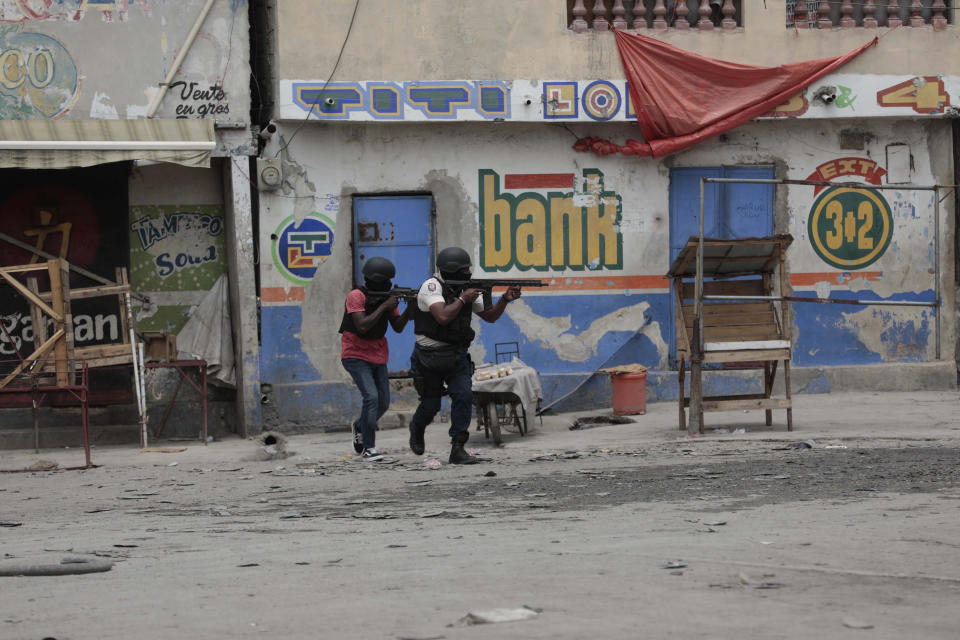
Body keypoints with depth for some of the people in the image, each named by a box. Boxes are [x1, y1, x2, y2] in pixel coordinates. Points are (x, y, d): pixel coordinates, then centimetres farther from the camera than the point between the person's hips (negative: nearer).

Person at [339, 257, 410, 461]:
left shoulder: (387, 296, 2)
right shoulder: (356, 296, -17)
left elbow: (398, 327, 1)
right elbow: (362, 326, -27)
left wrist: (410, 308, -15)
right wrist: (384, 306, -25)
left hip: (378, 356, 7)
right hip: (356, 356, -7)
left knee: (383, 402, 9)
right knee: (371, 397, -21)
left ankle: (359, 427, 38)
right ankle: (368, 448, -12)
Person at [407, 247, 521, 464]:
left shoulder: (466, 288, 4)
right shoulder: (432, 287, -17)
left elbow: (489, 316, 10)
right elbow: (443, 317, -32)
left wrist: (505, 299, -6)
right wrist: (463, 299, -22)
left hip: (456, 355, 5)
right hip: (429, 356, -5)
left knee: (464, 395, -15)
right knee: (431, 404, 6)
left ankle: (457, 449, -10)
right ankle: (417, 427, 42)